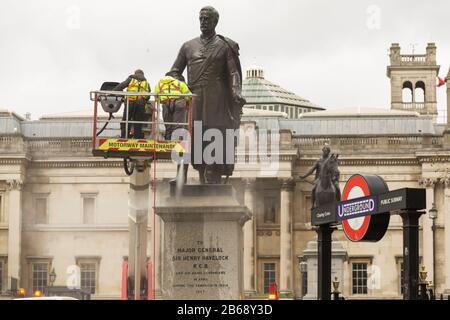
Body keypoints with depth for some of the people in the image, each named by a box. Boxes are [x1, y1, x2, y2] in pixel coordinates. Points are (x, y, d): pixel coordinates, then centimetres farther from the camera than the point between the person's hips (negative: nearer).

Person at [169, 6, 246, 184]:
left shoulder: (226, 46, 11)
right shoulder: (188, 46, 19)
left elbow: (234, 73, 2)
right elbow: (175, 72, 18)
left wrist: (236, 93, -17)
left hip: (216, 104, -3)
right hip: (194, 103, 3)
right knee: (197, 146, -1)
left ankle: (212, 185, -12)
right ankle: (203, 184, 2)